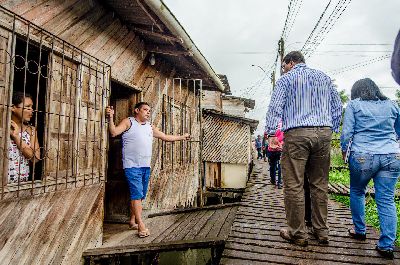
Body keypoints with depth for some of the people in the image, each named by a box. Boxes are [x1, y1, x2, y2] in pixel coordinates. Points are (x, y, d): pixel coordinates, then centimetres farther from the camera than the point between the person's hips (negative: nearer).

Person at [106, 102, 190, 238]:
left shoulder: (150, 127, 18)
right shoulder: (128, 122, 1)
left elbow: (167, 137, 25)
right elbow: (114, 132, -12)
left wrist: (182, 137, 29)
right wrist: (111, 117, -24)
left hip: (146, 166, 7)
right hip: (132, 165, -6)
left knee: (140, 195, 11)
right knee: (137, 194, -10)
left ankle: (132, 221, 25)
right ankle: (141, 225, -6)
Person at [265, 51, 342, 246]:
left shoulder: (286, 79, 5)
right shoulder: (324, 77, 19)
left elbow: (275, 107, -5)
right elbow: (337, 106, 18)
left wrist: (269, 131, 1)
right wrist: (332, 129, 23)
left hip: (297, 134, -5)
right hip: (324, 133, 6)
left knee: (294, 185, -1)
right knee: (320, 184, 12)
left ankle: (298, 234, 4)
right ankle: (321, 231, 20)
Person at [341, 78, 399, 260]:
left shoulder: (354, 105, 3)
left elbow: (347, 132, -3)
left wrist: (344, 149, 11)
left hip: (362, 156, -3)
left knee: (357, 192, 17)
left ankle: (359, 231, 26)